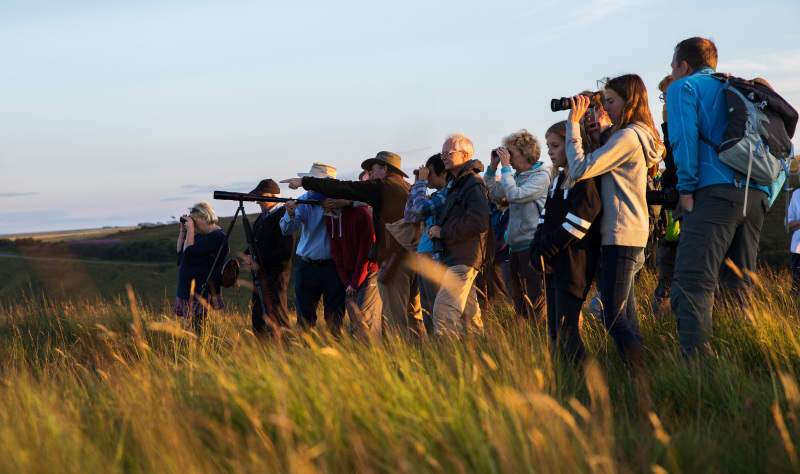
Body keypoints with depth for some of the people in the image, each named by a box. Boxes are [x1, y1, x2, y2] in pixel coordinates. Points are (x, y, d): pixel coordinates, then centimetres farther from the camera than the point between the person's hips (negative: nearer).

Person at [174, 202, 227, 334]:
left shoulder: (216, 236, -15)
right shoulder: (201, 234, 16)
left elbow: (189, 252, -22)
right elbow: (180, 251, 21)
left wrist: (190, 230, -14)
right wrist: (183, 230, 12)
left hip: (202, 293, -10)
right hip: (191, 291, 10)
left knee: (199, 329, -11)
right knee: (196, 327, 8)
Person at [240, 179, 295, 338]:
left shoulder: (282, 217, -15)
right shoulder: (263, 216, 15)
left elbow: (285, 252, -22)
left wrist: (258, 262, -19)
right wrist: (247, 255, 4)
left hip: (275, 276, -10)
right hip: (261, 275, 10)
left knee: (276, 321, -7)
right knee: (258, 320, 13)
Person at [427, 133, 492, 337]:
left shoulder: (474, 184, -12)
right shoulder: (457, 183, 20)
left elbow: (478, 223, -23)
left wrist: (443, 232, -16)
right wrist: (437, 229, 11)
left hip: (463, 259, -10)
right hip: (456, 258, 10)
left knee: (443, 309, -18)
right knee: (468, 312, 11)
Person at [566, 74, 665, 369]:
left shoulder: (627, 137, -14)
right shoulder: (641, 136, 17)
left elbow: (581, 168, -18)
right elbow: (599, 159, 24)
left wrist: (573, 124, -11)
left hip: (621, 235, -11)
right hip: (631, 234, 11)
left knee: (614, 319, -13)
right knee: (625, 315, 12)